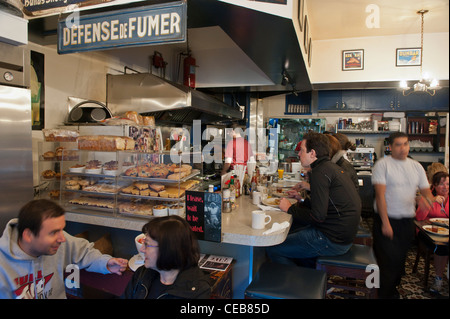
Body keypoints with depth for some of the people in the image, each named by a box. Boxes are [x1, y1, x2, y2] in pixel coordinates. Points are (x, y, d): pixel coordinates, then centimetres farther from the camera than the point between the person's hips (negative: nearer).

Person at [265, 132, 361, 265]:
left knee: (273, 249, -10)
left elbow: (318, 216, -22)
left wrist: (290, 209, -9)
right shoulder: (331, 167, 12)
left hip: (332, 240, -10)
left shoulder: (320, 172, -19)